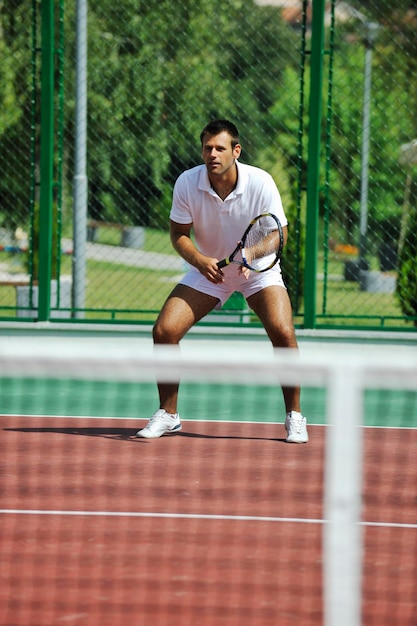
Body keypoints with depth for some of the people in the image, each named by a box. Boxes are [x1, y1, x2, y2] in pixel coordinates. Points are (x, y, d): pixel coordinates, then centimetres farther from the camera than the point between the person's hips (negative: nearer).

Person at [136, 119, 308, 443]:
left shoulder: (260, 182, -24)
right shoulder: (187, 183, -19)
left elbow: (279, 232, -16)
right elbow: (179, 233, -8)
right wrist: (199, 260, -28)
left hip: (257, 270, -2)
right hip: (209, 268, 2)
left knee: (283, 332, -25)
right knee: (164, 331, -13)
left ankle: (295, 416, -5)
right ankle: (168, 415, 7)